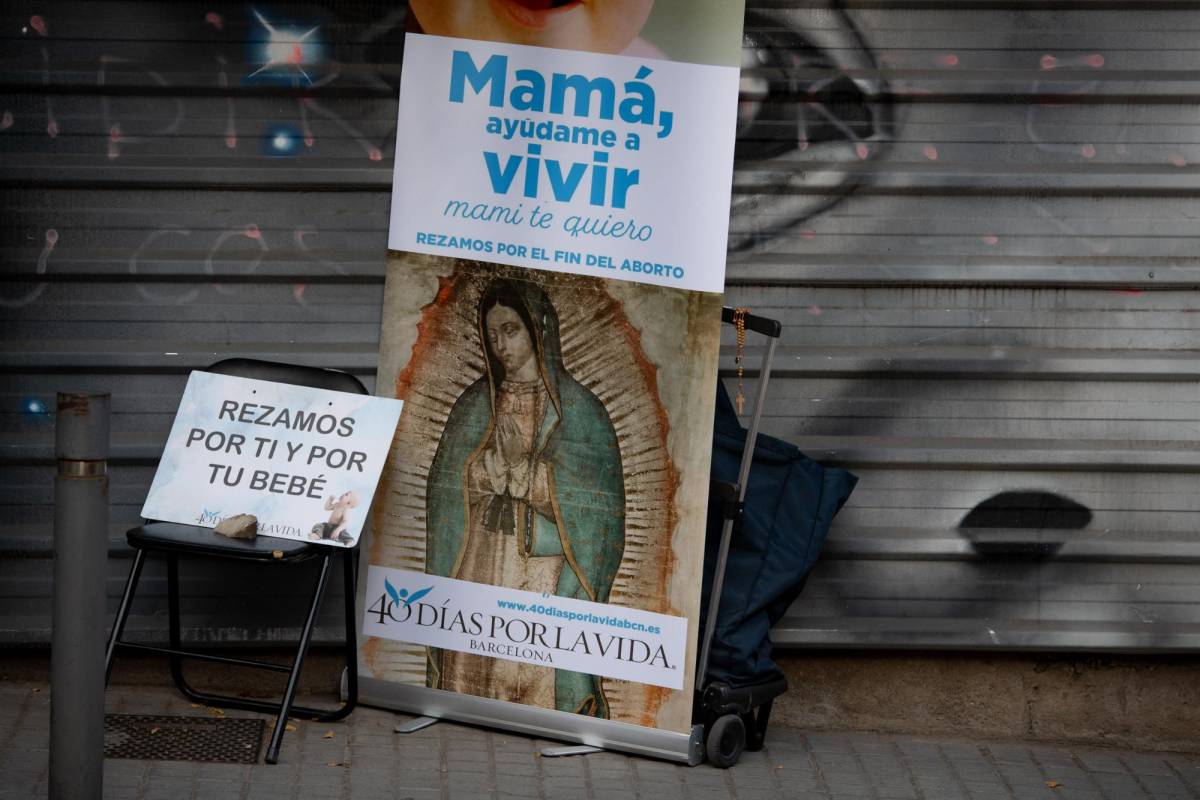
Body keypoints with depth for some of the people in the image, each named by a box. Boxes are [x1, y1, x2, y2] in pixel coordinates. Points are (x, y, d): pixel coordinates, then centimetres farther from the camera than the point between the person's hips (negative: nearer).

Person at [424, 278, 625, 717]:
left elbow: (590, 504, -6)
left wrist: (524, 469, -14)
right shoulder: (474, 405, 11)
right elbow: (446, 491, 7)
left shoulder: (578, 408, -1)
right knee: (470, 671, 1)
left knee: (540, 680, -8)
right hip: (479, 563, 3)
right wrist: (494, 463, -10)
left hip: (544, 570, -3)